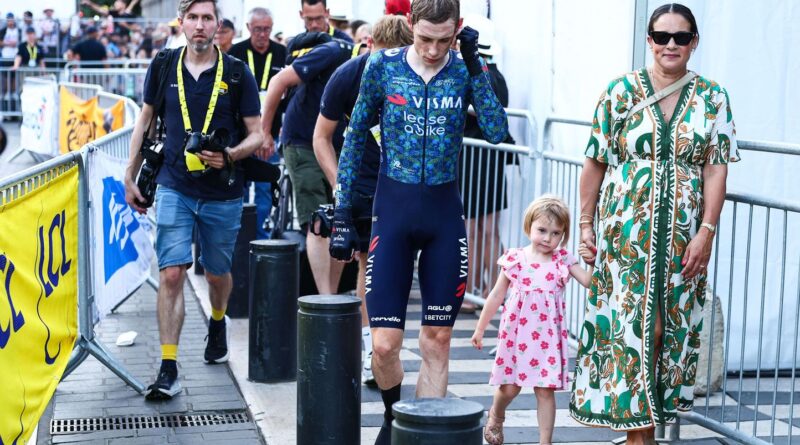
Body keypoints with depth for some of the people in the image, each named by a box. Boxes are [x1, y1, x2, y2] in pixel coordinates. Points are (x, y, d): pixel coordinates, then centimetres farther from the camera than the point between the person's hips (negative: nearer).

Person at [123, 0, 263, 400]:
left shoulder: (236, 72, -4)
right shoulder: (164, 67, 1)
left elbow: (256, 134, 1)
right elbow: (145, 121, 13)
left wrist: (231, 154, -20)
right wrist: (130, 177, 11)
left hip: (222, 194, 0)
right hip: (174, 188, 0)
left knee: (217, 274, 16)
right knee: (171, 274, -11)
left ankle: (217, 323, 50)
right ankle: (168, 370, -10)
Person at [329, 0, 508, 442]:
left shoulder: (468, 70, 0)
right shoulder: (383, 66, -3)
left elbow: (497, 132, -14)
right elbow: (355, 140, 4)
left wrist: (473, 64, -16)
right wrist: (342, 211, 1)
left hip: (445, 214, 1)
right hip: (393, 210, -1)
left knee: (437, 340, 6)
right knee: (384, 343, -4)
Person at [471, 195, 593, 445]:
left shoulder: (563, 260, 1)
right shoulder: (514, 259, 0)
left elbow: (588, 282, -9)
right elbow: (496, 296, 6)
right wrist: (480, 329, 10)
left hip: (547, 337, 0)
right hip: (516, 334, 0)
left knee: (545, 390, -1)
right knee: (509, 387, 6)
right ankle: (496, 416, 39)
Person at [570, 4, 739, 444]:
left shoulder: (713, 99, 4)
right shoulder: (622, 91, 0)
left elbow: (715, 169, -1)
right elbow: (595, 163, 2)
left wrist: (707, 231, -9)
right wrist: (585, 224, 0)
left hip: (683, 233, 2)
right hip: (627, 228, -2)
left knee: (671, 324, 5)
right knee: (632, 322, -3)